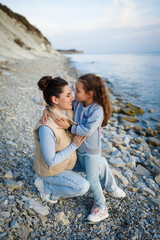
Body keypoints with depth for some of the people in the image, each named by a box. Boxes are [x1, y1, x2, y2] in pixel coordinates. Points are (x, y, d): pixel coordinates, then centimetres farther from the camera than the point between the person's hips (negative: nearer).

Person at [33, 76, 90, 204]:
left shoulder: (67, 111, -16)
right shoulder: (46, 128, -39)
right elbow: (51, 161, -30)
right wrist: (74, 145, -27)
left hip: (63, 159, 8)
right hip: (49, 168, -7)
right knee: (83, 187, -17)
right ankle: (45, 185, 5)